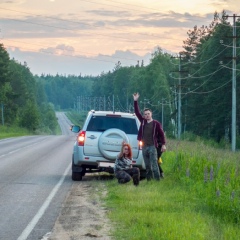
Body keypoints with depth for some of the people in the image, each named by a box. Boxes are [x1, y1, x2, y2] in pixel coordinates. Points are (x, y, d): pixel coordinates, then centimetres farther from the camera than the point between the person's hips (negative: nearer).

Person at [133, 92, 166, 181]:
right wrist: (135, 101, 3)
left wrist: (163, 144, -5)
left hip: (152, 147, -5)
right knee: (147, 166, 6)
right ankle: (149, 181, 9)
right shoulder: (143, 121, 12)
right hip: (144, 147, 5)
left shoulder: (156, 123, 1)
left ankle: (157, 180, -12)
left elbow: (161, 134, 2)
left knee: (154, 165, -11)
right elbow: (137, 112, 10)